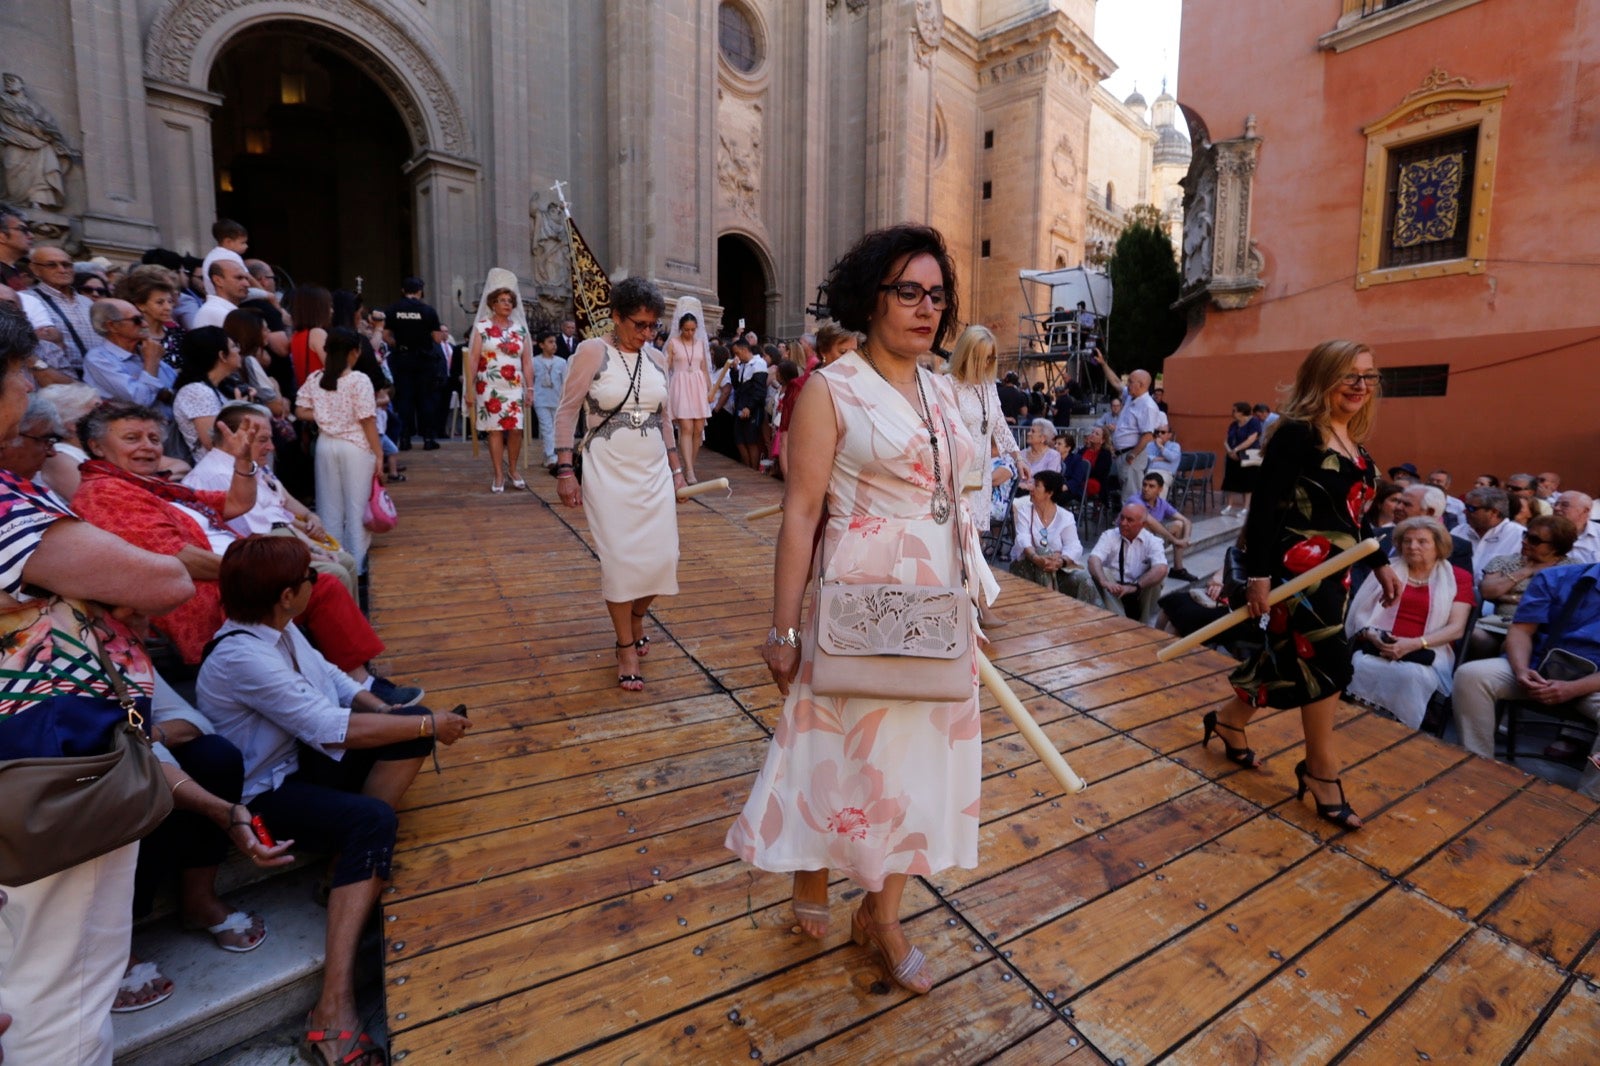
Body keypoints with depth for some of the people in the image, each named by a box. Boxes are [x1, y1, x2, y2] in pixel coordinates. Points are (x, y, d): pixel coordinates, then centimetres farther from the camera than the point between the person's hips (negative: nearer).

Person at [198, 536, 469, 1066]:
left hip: (304, 756, 8)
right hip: (264, 791, -8)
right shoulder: (242, 657, -29)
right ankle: (333, 1008, -25)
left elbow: (330, 679, 6)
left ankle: (353, 859, -7)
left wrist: (387, 709, -11)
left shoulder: (277, 628, -2)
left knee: (412, 724, -11)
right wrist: (430, 725, -22)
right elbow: (337, 730, -31)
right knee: (372, 820, -31)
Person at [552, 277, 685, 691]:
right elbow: (566, 412, -6)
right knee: (619, 559, -2)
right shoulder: (592, 352, -6)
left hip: (654, 471, 4)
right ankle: (627, 646, 15)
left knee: (661, 557, 3)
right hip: (609, 472, -4)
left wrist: (676, 468, 13)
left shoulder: (655, 359, 7)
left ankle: (637, 617, 32)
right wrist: (564, 470, -13)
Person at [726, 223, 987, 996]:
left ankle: (881, 913, 35)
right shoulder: (831, 390, -10)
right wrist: (783, 628, -15)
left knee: (920, 751, 14)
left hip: (937, 607, 7)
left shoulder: (942, 393, 9)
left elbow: (953, 499, 13)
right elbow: (801, 513, -14)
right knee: (846, 747, 11)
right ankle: (811, 875, 43)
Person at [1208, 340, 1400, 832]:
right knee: (1327, 662, -5)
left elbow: (1356, 515, 21)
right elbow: (1264, 507, -19)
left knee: (1289, 657, 14)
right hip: (1298, 568, -9)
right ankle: (1322, 770, 11)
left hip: (1333, 569, 9)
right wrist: (1259, 574, -22)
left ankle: (1230, 720, 33)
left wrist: (1381, 564, 19)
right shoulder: (1296, 434, -15)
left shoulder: (1355, 444, 13)